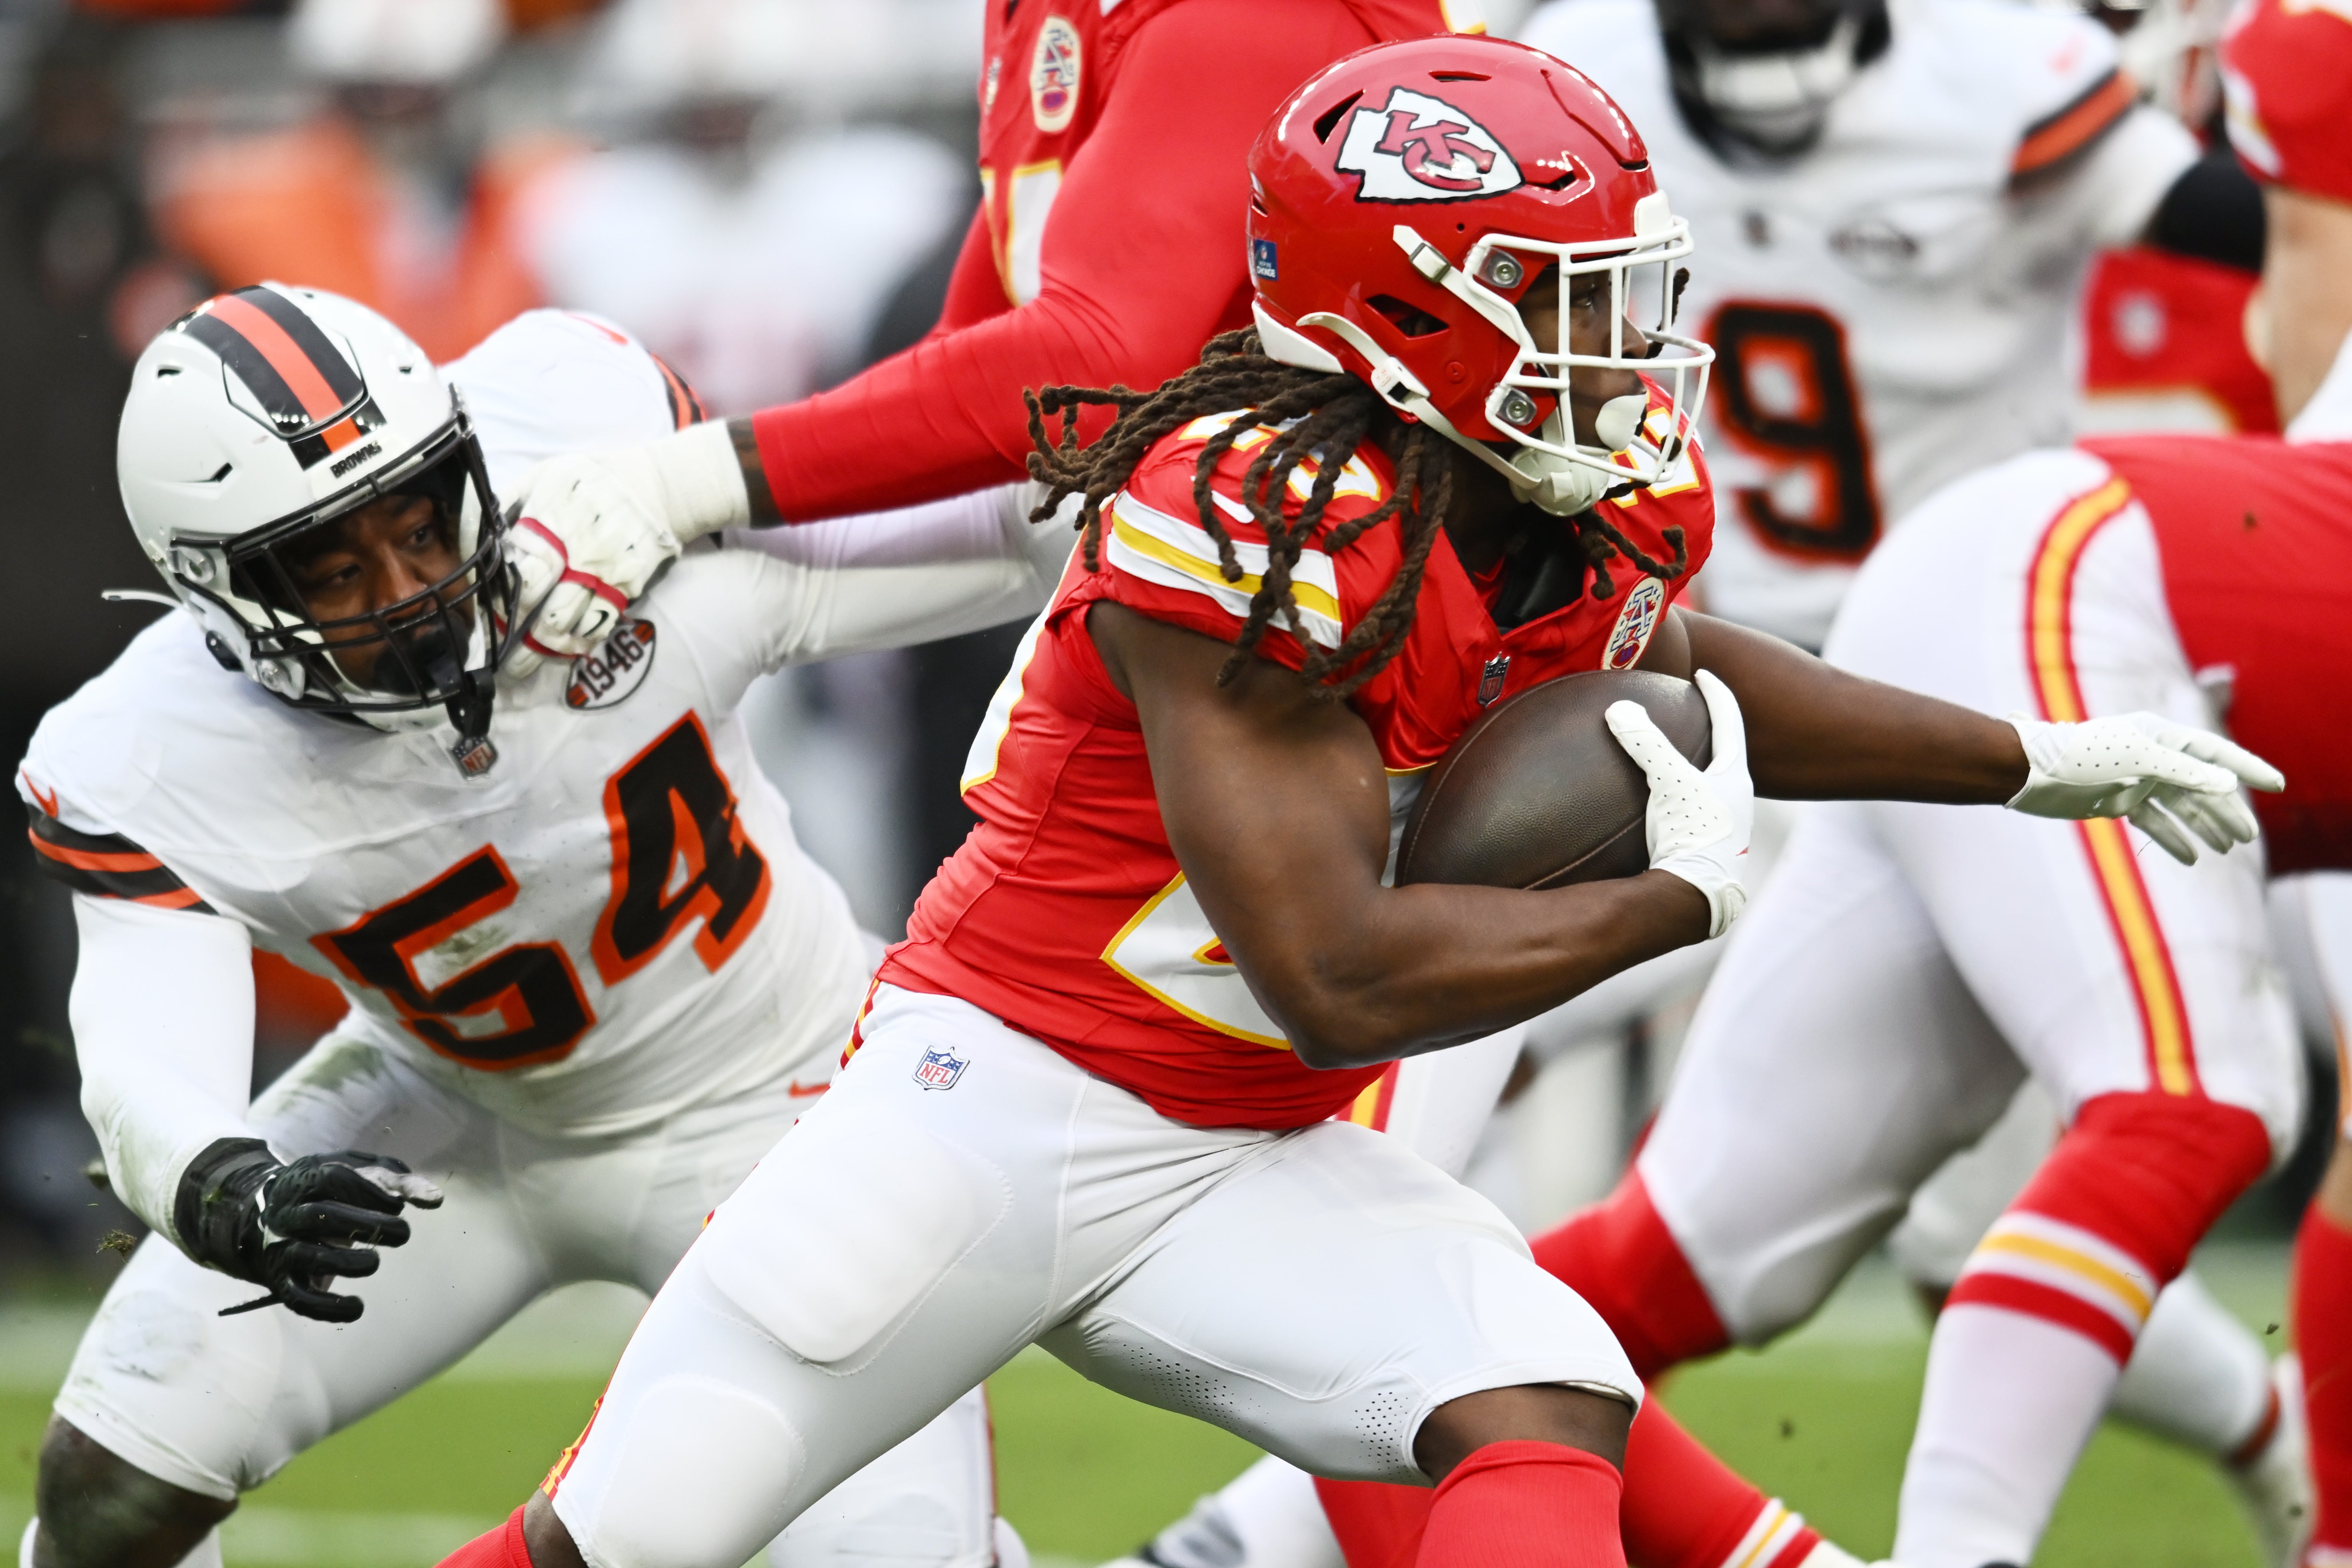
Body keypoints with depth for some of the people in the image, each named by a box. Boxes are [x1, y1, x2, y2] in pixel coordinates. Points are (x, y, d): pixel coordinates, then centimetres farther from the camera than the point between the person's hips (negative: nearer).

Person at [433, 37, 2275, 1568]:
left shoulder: (1571, 518, 0)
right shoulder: (1274, 520, -26)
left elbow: (1667, 670, 26)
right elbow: (1340, 982, -29)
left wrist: (2040, 760, 23)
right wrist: (1681, 897, -18)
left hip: (1251, 1162, 7)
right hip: (1001, 1099, -7)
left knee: (1546, 1411, -17)